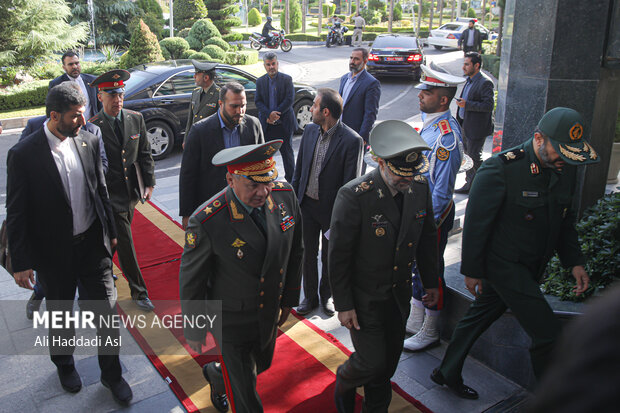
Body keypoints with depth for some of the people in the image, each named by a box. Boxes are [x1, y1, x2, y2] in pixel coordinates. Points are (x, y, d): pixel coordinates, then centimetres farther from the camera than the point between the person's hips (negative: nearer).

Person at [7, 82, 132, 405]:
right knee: (60, 315, 18)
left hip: (94, 244, 3)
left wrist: (110, 232, 12)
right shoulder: (23, 154, -16)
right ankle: (64, 364, 47)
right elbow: (16, 214, -11)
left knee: (107, 311, 8)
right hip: (54, 252, -3)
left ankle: (111, 373, 29)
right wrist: (21, 263, -10)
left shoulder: (89, 141, -4)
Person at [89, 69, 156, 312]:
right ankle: (138, 291, 12)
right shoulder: (92, 127, -13)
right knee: (125, 244, 0)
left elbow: (145, 154, 8)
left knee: (120, 239, 20)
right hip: (110, 194, -5)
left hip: (132, 190, 5)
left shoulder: (136, 119, 2)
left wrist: (149, 183, 5)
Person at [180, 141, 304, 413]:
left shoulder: (284, 195, -17)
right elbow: (191, 281, -16)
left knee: (262, 364, 31)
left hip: (271, 314, 6)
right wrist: (194, 331, -4)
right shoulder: (206, 222, -31)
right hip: (231, 322, -5)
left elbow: (295, 250, 0)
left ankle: (216, 375, 62)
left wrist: (289, 298, 9)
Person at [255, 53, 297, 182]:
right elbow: (257, 101, 0)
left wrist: (276, 115, -16)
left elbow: (289, 99, -10)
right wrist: (269, 114, -17)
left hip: (284, 123, -2)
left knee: (287, 152, 7)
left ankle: (290, 179, 19)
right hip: (266, 123, 3)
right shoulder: (260, 81, 7)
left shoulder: (287, 79, -2)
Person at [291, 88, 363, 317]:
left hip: (332, 209, -4)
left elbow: (351, 183, -16)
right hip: (307, 204, 5)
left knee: (330, 257, 16)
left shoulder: (352, 140, -19)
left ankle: (327, 295, 40)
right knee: (309, 254, 16)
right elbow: (299, 168, 8)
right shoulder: (310, 130, -1)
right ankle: (310, 297, 36)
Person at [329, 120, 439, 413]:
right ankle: (344, 384, 36)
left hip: (399, 295, 5)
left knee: (389, 360, 18)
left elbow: (427, 238, 7)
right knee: (372, 362, 1)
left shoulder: (420, 188, -8)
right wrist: (343, 305, -14)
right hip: (364, 297, -5)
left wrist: (431, 282, 12)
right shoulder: (354, 196, -26)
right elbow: (338, 255, -18)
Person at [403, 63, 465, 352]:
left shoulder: (446, 135, -24)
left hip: (434, 214, -9)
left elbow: (442, 189, -24)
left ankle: (429, 333, 24)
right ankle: (415, 322, 37)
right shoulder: (430, 124, 6)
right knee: (417, 267, 19)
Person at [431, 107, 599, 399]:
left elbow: (565, 219, 14)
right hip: (503, 263, -7)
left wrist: (574, 261, 9)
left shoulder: (564, 168, 0)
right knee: (547, 333, -5)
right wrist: (472, 270, -12)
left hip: (532, 266, 7)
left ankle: (447, 373, 37)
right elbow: (475, 222, -17)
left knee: (478, 317, 19)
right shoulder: (500, 168, -22)